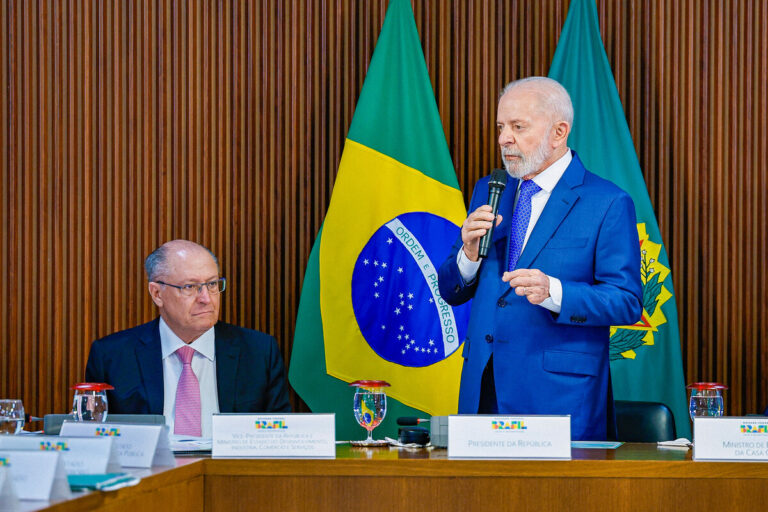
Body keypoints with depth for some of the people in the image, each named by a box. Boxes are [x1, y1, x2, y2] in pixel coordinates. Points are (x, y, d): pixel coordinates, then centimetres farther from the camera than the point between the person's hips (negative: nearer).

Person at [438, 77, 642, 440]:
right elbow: (450, 294, 14)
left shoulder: (608, 204, -4)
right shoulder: (488, 191, 13)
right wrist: (469, 255, -8)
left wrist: (553, 291, -23)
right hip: (483, 390, 5)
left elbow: (627, 304, -9)